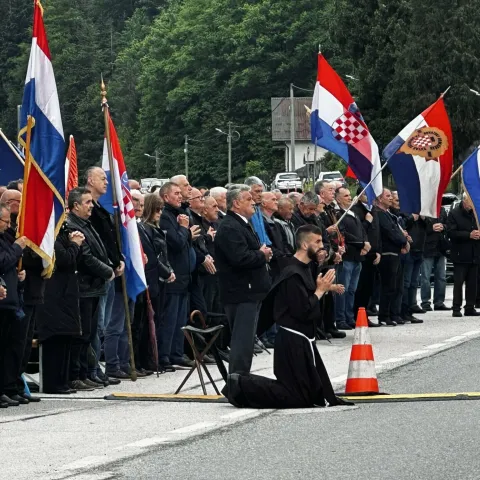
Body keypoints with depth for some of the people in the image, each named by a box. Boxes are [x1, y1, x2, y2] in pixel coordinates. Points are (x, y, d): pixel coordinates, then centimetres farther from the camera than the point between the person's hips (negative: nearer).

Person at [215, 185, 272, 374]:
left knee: (244, 340, 15)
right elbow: (240, 258, -29)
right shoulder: (230, 227, -17)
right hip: (241, 293, -11)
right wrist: (262, 255, -12)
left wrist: (262, 253, 7)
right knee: (243, 340, -10)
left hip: (250, 291, 11)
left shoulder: (242, 224, 18)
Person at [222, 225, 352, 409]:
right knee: (297, 398, -8)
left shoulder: (304, 270, 12)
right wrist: (320, 290, -13)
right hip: (293, 342, -10)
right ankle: (241, 385, -2)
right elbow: (304, 312, -24)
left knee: (317, 394, 15)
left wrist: (322, 287, 1)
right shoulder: (293, 275, -19)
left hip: (302, 340, 10)